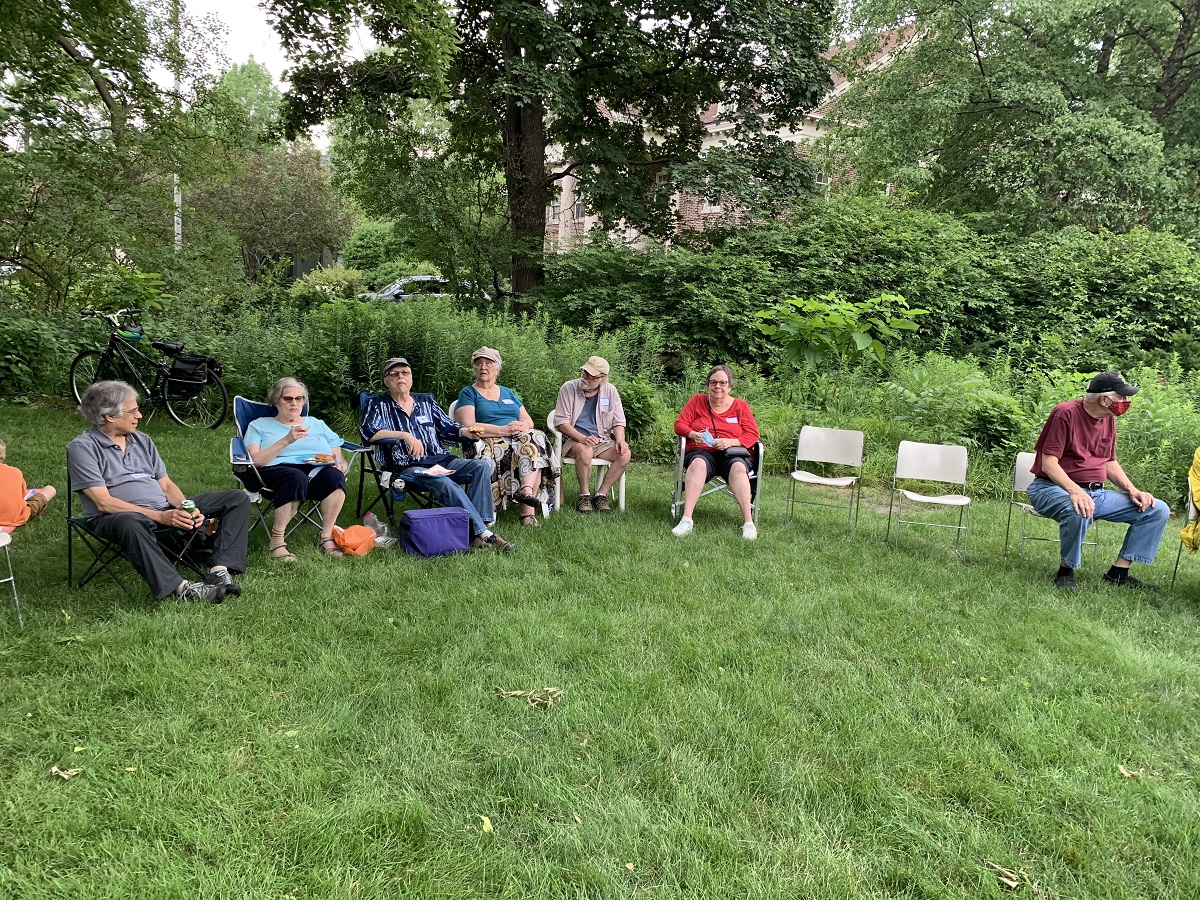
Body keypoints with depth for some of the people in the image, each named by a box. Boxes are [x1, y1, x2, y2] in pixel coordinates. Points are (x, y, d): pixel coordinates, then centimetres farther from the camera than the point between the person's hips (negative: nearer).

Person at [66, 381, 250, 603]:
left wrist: (187, 509, -9)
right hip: (114, 518, -6)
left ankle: (220, 570, -24)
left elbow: (166, 485, 14)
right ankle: (180, 588, -48)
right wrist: (160, 517, -22)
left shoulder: (141, 440, 19)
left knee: (238, 499, -5)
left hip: (165, 510, 7)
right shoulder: (82, 447, -2)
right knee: (130, 522, -45)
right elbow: (104, 503, -13)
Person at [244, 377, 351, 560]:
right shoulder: (259, 425, 20)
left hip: (317, 471, 3)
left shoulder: (317, 424, 30)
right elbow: (255, 461, 2)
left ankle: (326, 537, -26)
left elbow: (339, 456, 22)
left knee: (334, 475, -34)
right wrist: (286, 440, -9)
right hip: (277, 469, -2)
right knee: (297, 477, -40)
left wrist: (341, 464, -3)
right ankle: (277, 540, -25)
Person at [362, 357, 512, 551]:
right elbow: (368, 433, -9)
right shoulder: (378, 405, 9)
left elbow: (448, 427, 20)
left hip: (440, 460, 5)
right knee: (444, 483, -35)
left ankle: (479, 527, -31)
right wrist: (405, 435, -19)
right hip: (407, 468, -5)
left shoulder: (426, 401, 23)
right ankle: (482, 533, -35)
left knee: (482, 466, -21)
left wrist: (465, 431, -3)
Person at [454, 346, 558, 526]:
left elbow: (529, 420, 20)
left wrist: (522, 426, -7)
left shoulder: (508, 393, 26)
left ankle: (527, 490, -45)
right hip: (489, 443, -5)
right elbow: (468, 426, -8)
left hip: (519, 438, 5)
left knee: (535, 438, -30)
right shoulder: (468, 393, 9)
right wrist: (504, 430, -16)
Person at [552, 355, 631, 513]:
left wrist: (620, 440, -13)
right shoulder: (568, 388, -3)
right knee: (585, 451, -37)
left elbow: (618, 422, 9)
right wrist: (582, 438, -23)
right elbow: (561, 422, -7)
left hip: (601, 440, 4)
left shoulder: (610, 391, 6)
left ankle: (601, 494, -12)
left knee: (624, 454, -23)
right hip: (573, 440, -3)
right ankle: (584, 496, -18)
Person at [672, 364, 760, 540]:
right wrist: (693, 434, -13)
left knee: (738, 467, -35)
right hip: (702, 452, 0)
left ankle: (748, 522, -39)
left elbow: (752, 435, 5)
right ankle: (686, 520, -44)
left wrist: (729, 442, -13)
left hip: (732, 453, 0)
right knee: (698, 464, -37)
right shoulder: (697, 401, 14)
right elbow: (679, 424, 9)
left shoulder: (740, 406, 13)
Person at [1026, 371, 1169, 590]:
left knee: (1157, 510, -1)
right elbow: (1048, 463, -21)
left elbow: (1110, 463, 18)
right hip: (1053, 489, -8)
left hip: (1096, 493, 8)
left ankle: (1118, 572, -1)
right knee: (1079, 512, -41)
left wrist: (1133, 491, 2)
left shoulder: (1109, 419, 11)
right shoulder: (1066, 413, -14)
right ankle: (1066, 572, -17)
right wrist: (1074, 490, -36)